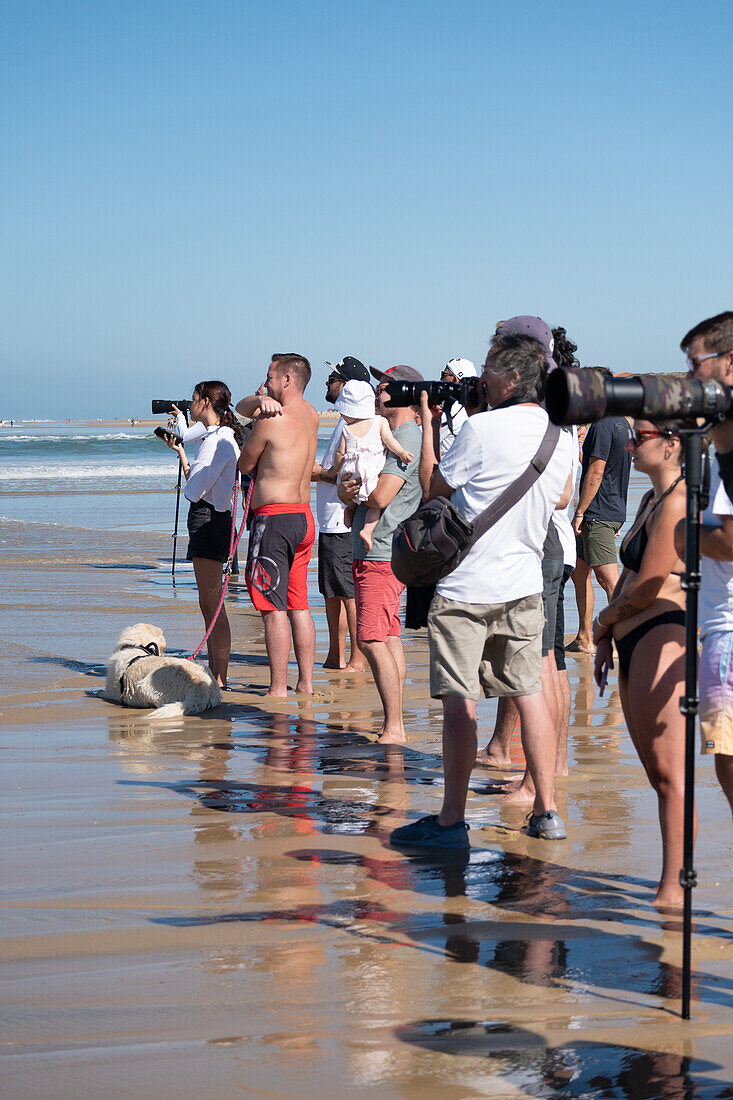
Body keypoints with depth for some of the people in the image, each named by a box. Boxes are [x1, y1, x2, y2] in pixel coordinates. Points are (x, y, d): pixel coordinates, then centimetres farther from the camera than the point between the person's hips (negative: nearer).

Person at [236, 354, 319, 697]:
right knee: (298, 606, 13)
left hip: (274, 517, -9)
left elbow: (244, 465, 1)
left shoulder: (270, 421, -14)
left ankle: (278, 688, -6)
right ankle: (306, 684, 15)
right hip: (304, 517, 9)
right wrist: (261, 401, -4)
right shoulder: (309, 414, 12)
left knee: (273, 609, -6)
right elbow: (240, 407, 20)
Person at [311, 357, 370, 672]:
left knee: (350, 592, -7)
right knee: (332, 592, 15)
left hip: (344, 524, -11)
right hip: (331, 522, 11)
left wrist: (321, 473, -14)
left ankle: (357, 661, -3)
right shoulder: (345, 422, 18)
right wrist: (317, 471, 14)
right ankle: (336, 657, 22)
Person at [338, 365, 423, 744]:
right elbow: (346, 489, 18)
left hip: (383, 555, -10)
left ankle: (394, 728, -12)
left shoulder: (407, 438, -12)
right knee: (388, 638, 11)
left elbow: (381, 496, -22)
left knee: (371, 640, -13)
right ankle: (394, 724, 14)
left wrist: (355, 485, -2)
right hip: (376, 552, 10)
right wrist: (347, 489, -6)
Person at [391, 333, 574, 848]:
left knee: (460, 702, -4)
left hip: (466, 587, -6)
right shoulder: (560, 435, 6)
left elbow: (433, 488, -3)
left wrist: (428, 424, 10)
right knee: (530, 693, 13)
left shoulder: (482, 428, -14)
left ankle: (451, 820, -2)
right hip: (525, 585, 6)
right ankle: (546, 811, 16)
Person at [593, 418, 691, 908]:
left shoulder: (677, 502, -13)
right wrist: (607, 638, 16)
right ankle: (673, 881, 17)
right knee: (656, 770, 11)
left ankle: (674, 890, -12)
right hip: (636, 643, 11)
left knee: (669, 772, -12)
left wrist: (605, 620, 2)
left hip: (663, 637, -11)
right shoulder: (651, 499, 19)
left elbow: (648, 586, -14)